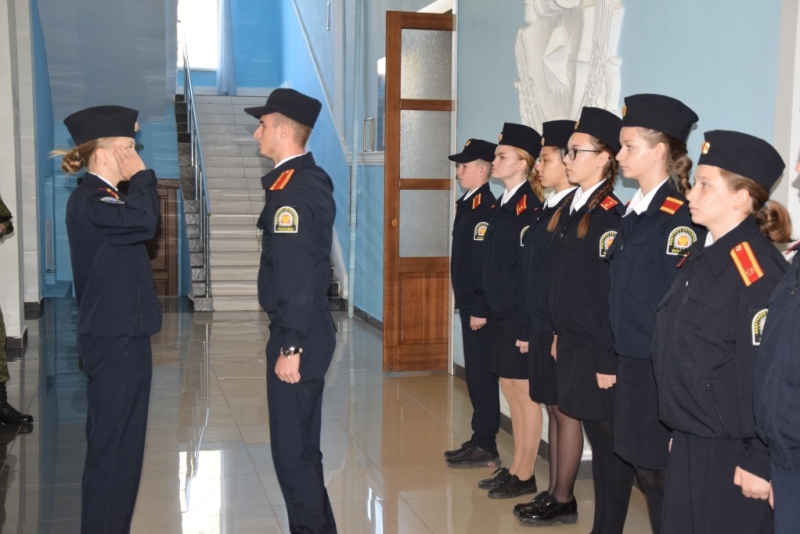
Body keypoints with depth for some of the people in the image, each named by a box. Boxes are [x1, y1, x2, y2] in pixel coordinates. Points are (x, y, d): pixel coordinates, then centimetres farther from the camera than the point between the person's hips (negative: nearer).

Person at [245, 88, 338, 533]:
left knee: (293, 450, 0)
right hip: (310, 329, 10)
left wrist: (290, 346, -21)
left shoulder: (291, 190, -18)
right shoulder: (313, 179, 12)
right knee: (302, 446, 19)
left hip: (299, 335, -10)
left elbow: (295, 278, -23)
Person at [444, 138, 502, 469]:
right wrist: (467, 305, 15)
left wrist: (480, 309, -21)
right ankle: (480, 440, 24)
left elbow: (485, 262, -21)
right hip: (469, 305, 10)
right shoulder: (468, 204, 14)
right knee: (475, 375, 15)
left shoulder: (485, 207, -16)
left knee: (482, 375, -2)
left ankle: (486, 449, 7)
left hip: (479, 308, -10)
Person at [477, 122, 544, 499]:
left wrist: (530, 317, -19)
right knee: (510, 389, 15)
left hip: (521, 312, -9)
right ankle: (515, 468, 26)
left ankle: (525, 476, 12)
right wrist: (488, 306, 12)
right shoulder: (501, 205, 13)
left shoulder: (531, 206, -15)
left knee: (524, 392, 1)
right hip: (500, 312, 9)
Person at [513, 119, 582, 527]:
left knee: (566, 411, 2)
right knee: (553, 409, 15)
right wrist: (528, 329, 14)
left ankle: (564, 500, 14)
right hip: (540, 328, 9)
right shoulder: (547, 210, 13)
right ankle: (552, 492, 25)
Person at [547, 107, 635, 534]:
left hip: (599, 351, -8)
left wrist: (609, 361, -19)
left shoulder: (611, 216, -15)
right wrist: (560, 336, 15)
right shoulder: (575, 209, 11)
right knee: (595, 440, 16)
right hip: (574, 346, 8)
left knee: (611, 444, 4)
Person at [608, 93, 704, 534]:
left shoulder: (681, 218, -15)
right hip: (630, 363, 8)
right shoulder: (631, 214, 11)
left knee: (664, 473, 3)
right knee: (643, 467, 15)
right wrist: (616, 356, 14)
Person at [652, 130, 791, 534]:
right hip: (688, 442, 8)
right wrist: (679, 429, 16)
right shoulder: (699, 256, 9)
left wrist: (760, 461, -18)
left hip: (730, 452, -8)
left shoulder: (757, 269, -18)